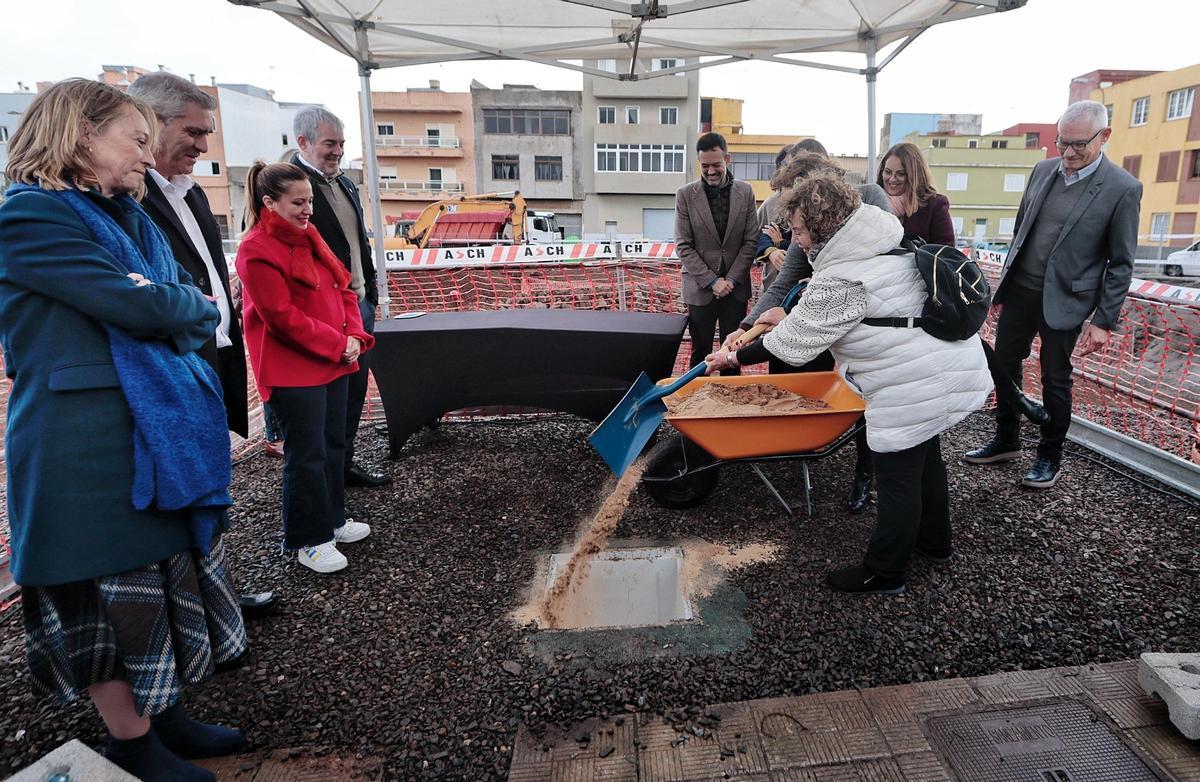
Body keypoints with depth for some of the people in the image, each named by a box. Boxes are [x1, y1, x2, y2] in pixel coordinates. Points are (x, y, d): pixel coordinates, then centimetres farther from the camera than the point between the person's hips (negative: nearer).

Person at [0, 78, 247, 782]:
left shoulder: (127, 216, 16)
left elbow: (199, 315, 13)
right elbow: (144, 307, -20)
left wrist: (171, 314, -6)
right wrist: (194, 304, -1)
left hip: (164, 434, 8)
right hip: (92, 451, -8)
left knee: (169, 578, 15)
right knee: (112, 593, 6)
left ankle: (167, 716, 33)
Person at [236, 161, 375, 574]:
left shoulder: (308, 237, 12)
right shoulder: (257, 250, -14)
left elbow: (343, 289, 12)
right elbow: (282, 316, -19)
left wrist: (355, 336, -2)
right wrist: (338, 344, -15)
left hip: (334, 362, 8)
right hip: (293, 371, -8)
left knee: (333, 445, 17)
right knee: (307, 455, 0)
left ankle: (332, 520, 33)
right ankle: (308, 541, 15)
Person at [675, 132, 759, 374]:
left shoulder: (745, 192, 3)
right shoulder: (685, 195, -2)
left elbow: (751, 241, 3)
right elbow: (683, 246, -5)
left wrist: (731, 279, -8)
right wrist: (712, 281, -12)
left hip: (736, 286, 2)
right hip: (701, 288, -1)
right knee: (700, 353, 5)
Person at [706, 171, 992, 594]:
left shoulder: (840, 282, -24)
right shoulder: (884, 239, 7)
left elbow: (793, 344, -17)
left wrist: (732, 358, -6)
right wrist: (791, 318, 18)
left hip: (913, 387, -11)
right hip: (949, 366, 11)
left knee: (897, 477, 2)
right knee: (924, 456, 26)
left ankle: (883, 572, 18)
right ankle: (934, 541, 46)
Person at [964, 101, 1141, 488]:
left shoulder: (1123, 189, -10)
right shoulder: (1043, 170, 4)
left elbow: (1121, 264, -8)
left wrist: (1104, 321, -10)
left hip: (1064, 300, -5)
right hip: (1019, 290, 5)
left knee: (1054, 380, 6)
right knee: (1005, 366, 12)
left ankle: (1050, 457, 25)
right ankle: (1006, 442, 30)